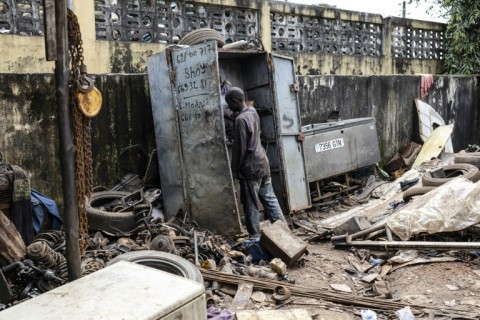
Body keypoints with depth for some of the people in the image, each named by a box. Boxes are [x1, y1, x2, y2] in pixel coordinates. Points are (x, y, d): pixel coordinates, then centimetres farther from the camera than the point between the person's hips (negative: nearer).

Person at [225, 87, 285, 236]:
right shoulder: (253, 112, 8)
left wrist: (235, 171, -10)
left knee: (251, 205, 1)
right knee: (269, 198, 13)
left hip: (251, 167, -9)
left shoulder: (241, 119, -19)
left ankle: (255, 237, 9)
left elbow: (239, 148, -17)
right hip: (262, 162, 9)